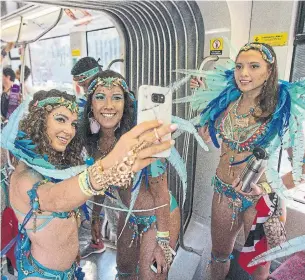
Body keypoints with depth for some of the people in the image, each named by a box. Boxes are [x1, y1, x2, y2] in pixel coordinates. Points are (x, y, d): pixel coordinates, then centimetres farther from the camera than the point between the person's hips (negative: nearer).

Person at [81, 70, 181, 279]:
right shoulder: (94, 140, -11)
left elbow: (160, 192, -22)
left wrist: (163, 240, -17)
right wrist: (96, 216, 14)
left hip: (159, 216, -6)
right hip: (128, 216, 6)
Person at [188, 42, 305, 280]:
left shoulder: (285, 107, -15)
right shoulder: (225, 100, -3)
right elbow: (206, 135, 6)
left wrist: (279, 186, -15)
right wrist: (202, 97, 0)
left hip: (261, 197, -3)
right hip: (224, 190, 3)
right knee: (219, 255, 24)